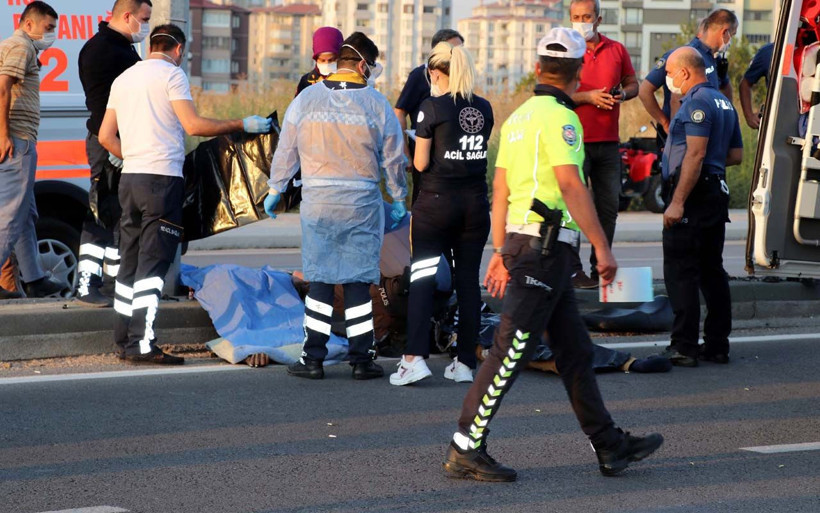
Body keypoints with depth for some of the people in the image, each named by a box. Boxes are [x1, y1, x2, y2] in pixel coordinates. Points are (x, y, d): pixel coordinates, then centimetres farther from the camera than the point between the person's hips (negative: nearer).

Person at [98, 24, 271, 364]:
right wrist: (242, 125, -8)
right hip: (162, 178, -7)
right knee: (153, 264, -8)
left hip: (130, 179, 7)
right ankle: (142, 345, -13)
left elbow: (105, 136, 17)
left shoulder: (123, 79, 17)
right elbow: (193, 125, -14)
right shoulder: (171, 74, -4)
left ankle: (125, 341, 14)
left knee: (130, 262, 12)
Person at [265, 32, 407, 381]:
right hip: (362, 202, -1)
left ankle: (313, 359, 5)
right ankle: (361, 360, 6)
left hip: (317, 201, 1)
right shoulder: (377, 104, -2)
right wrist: (398, 201, 17)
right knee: (358, 281, 4)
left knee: (319, 280, 6)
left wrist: (275, 189, 18)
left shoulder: (306, 99, 0)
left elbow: (286, 150, 5)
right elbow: (393, 159, 5)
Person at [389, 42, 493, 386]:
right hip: (476, 202, 4)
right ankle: (465, 363, 7)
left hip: (437, 200, -4)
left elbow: (421, 163, -7)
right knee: (468, 280, 7)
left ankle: (415, 357, -12)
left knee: (422, 279, 0)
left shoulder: (432, 107, -8)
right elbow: (481, 151, 11)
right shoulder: (484, 108, 7)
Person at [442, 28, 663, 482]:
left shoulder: (518, 117, 15)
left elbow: (500, 189, 17)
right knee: (511, 351, -8)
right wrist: (603, 248, -17)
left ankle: (609, 445, 18)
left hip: (520, 241, 10)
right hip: (545, 245, -10)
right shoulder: (559, 118, -12)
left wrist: (500, 251, 21)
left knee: (575, 350, 13)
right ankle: (465, 449, -7)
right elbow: (571, 186, -19)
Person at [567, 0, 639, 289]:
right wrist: (588, 97, -18)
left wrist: (623, 94, -4)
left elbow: (632, 84, 18)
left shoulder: (617, 50, 10)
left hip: (608, 142, 4)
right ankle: (573, 270, -2)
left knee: (608, 206, 7)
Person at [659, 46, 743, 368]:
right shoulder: (723, 103, 17)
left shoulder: (697, 102, -14)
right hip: (717, 191, 10)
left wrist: (677, 202, -24)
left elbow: (696, 154, -22)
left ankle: (684, 347, -10)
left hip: (694, 195, -10)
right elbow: (736, 155, 20)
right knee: (712, 270, 13)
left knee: (680, 272, -8)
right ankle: (717, 344, 15)